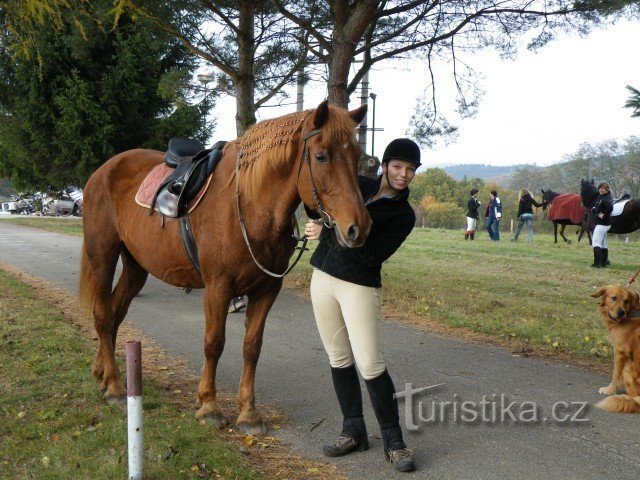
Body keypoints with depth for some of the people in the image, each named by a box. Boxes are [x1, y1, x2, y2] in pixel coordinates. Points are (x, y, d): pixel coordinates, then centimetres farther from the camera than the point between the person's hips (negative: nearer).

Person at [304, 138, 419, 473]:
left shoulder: (403, 215, -5)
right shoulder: (358, 185, 7)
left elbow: (373, 254, -16)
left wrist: (328, 233, -20)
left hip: (359, 288, -5)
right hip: (323, 278, 5)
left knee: (370, 365, -10)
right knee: (339, 359, 11)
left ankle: (393, 442, 4)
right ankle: (354, 432, 24)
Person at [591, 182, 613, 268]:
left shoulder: (606, 199, -18)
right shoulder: (600, 197, 13)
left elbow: (610, 207, -39)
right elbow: (595, 208, 28)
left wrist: (604, 216, -26)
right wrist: (593, 209, 7)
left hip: (602, 224, -11)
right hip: (602, 224, 11)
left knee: (596, 242, -11)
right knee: (603, 243, 15)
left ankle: (598, 263, -13)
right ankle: (605, 262, 22)